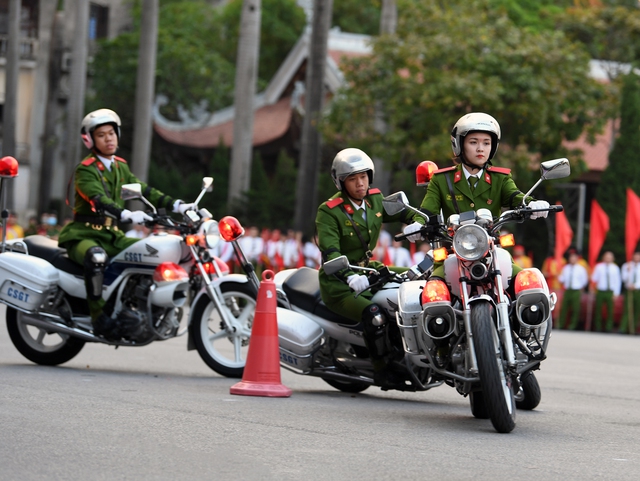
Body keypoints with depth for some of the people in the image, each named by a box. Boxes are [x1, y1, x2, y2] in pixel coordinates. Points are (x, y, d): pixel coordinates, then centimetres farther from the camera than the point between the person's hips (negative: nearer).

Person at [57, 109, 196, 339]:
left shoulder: (120, 166, 14)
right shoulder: (86, 169, -11)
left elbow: (143, 190, 9)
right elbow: (98, 200, -27)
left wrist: (176, 205, -4)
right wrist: (126, 215, -44)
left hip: (111, 235, 8)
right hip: (83, 235, -8)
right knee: (97, 258, -39)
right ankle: (98, 316, -30)